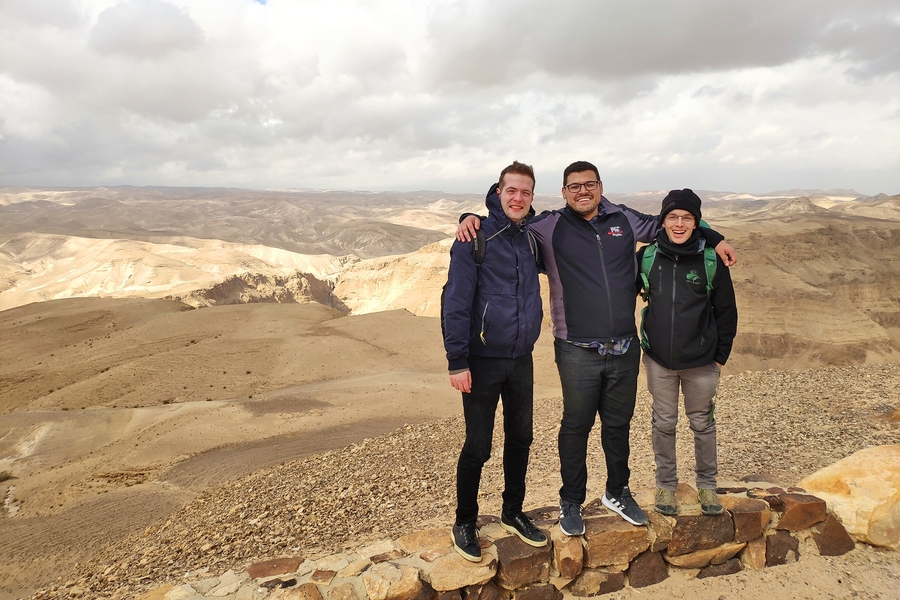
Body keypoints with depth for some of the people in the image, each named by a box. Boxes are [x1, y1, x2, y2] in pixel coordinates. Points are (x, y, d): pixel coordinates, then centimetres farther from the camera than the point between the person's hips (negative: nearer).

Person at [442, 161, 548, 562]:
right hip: (484, 362, -5)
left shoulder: (533, 237, 6)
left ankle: (513, 513, 35)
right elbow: (455, 303, -14)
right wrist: (457, 362, -18)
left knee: (520, 439, 16)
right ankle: (465, 522, 24)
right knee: (478, 446, 3)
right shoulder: (476, 239, -11)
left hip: (522, 360, 6)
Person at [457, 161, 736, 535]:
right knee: (576, 427, 8)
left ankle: (618, 493, 38)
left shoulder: (624, 220, 7)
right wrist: (471, 218, -16)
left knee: (618, 424, 18)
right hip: (578, 353, -3)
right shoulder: (549, 227, -2)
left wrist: (714, 240, 21)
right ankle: (571, 504, 26)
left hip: (624, 349, 4)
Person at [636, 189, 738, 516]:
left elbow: (726, 310, 0)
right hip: (659, 358, 1)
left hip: (701, 360, -1)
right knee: (664, 423, 12)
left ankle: (707, 483, 32)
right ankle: (666, 483, 29)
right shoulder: (647, 256, -5)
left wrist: (721, 354, 1)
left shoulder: (711, 259, -7)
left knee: (702, 423, 13)